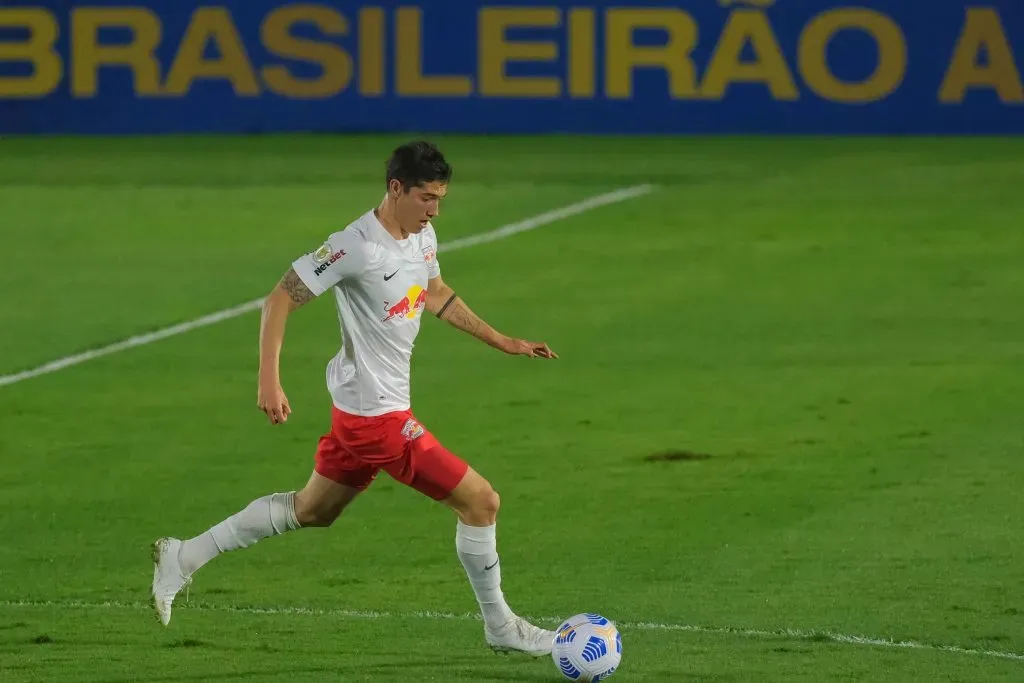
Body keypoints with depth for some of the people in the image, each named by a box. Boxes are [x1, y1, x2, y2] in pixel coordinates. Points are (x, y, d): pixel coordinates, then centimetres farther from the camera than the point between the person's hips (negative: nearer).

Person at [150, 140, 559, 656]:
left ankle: (184, 557, 27)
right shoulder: (358, 247, -23)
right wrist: (269, 381, -27)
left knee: (312, 511, 22)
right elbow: (281, 300, -20)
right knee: (480, 501, -5)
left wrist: (502, 342, 25)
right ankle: (499, 627, 11)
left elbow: (436, 294, 25)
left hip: (358, 404, 10)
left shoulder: (423, 238, 4)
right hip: (377, 415, -10)